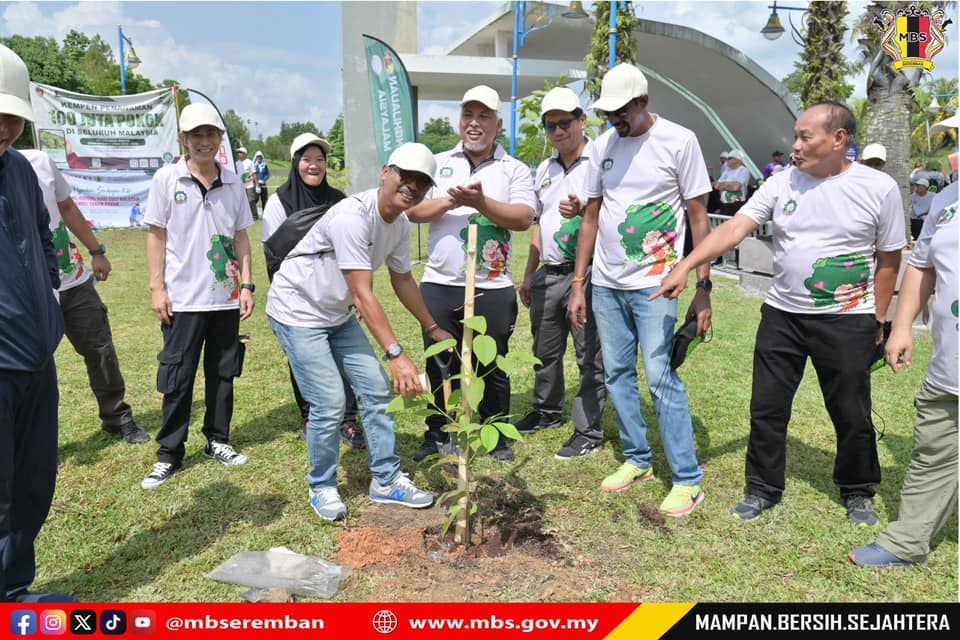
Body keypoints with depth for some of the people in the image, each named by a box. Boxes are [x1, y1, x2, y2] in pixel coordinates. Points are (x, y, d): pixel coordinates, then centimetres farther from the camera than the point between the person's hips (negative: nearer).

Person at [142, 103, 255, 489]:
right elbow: (157, 235, -1)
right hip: (183, 298, -3)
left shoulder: (232, 182, 6)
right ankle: (169, 454, 14)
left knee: (223, 373, 11)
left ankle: (217, 441, 25)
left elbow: (240, 238, 9)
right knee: (177, 378, 4)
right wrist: (157, 288, -6)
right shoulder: (167, 178, -2)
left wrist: (247, 285, 4)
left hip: (226, 298, 3)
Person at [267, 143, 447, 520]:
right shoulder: (353, 216, -29)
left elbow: (402, 280, 13)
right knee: (329, 403, -11)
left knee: (378, 390, 5)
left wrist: (433, 328, 17)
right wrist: (396, 354, -36)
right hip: (297, 312, -8)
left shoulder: (400, 223, -2)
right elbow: (362, 295, -32)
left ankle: (386, 480, 19)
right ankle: (321, 488, 14)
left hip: (338, 315, 8)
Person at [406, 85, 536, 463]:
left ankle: (497, 437, 26)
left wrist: (481, 202, -23)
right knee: (439, 365, 11)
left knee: (492, 367, 9)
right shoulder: (438, 164, 9)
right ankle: (437, 435, 26)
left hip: (493, 288, -1)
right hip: (440, 285, 2)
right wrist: (451, 200, -16)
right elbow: (412, 210, -1)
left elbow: (523, 219, -11)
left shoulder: (514, 170, 4)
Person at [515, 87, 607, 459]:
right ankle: (547, 411, 36)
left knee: (590, 355, -1)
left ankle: (588, 431, 9)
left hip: (586, 273, -7)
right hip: (548, 274, 7)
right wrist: (528, 274, 21)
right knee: (545, 350, 18)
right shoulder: (545, 169, 16)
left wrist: (583, 210, -29)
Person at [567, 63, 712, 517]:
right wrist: (578, 284, 7)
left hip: (654, 282, -5)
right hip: (605, 282, 6)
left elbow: (699, 217, -5)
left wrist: (703, 288, -9)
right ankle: (637, 459, 26)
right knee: (617, 374, 10)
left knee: (660, 377, -9)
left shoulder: (679, 141, -5)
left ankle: (687, 479, 3)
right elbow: (592, 217, 11)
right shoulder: (603, 146, 8)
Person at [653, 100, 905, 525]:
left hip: (846, 322, -2)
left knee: (852, 415, 11)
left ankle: (858, 492, 34)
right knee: (767, 409, 8)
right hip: (781, 315, 2)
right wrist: (685, 266, -23)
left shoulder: (879, 188, -6)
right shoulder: (782, 183, -1)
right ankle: (763, 488, 26)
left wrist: (877, 322, 2)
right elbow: (734, 228, -11)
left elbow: (888, 261, 1)